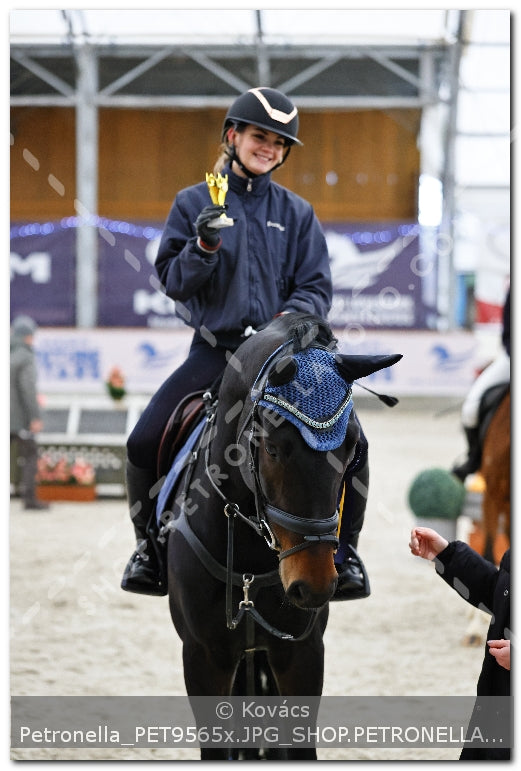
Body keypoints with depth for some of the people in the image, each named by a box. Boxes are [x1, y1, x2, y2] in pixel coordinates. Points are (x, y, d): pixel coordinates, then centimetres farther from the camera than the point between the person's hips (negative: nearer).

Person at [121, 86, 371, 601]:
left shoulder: (297, 213, 9)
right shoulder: (193, 204, 5)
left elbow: (317, 286, 5)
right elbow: (172, 281, 1)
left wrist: (291, 317, -16)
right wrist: (203, 248, -18)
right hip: (214, 349, -1)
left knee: (350, 442, -16)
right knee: (143, 443, -16)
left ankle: (344, 551, 1)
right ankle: (149, 546, 6)